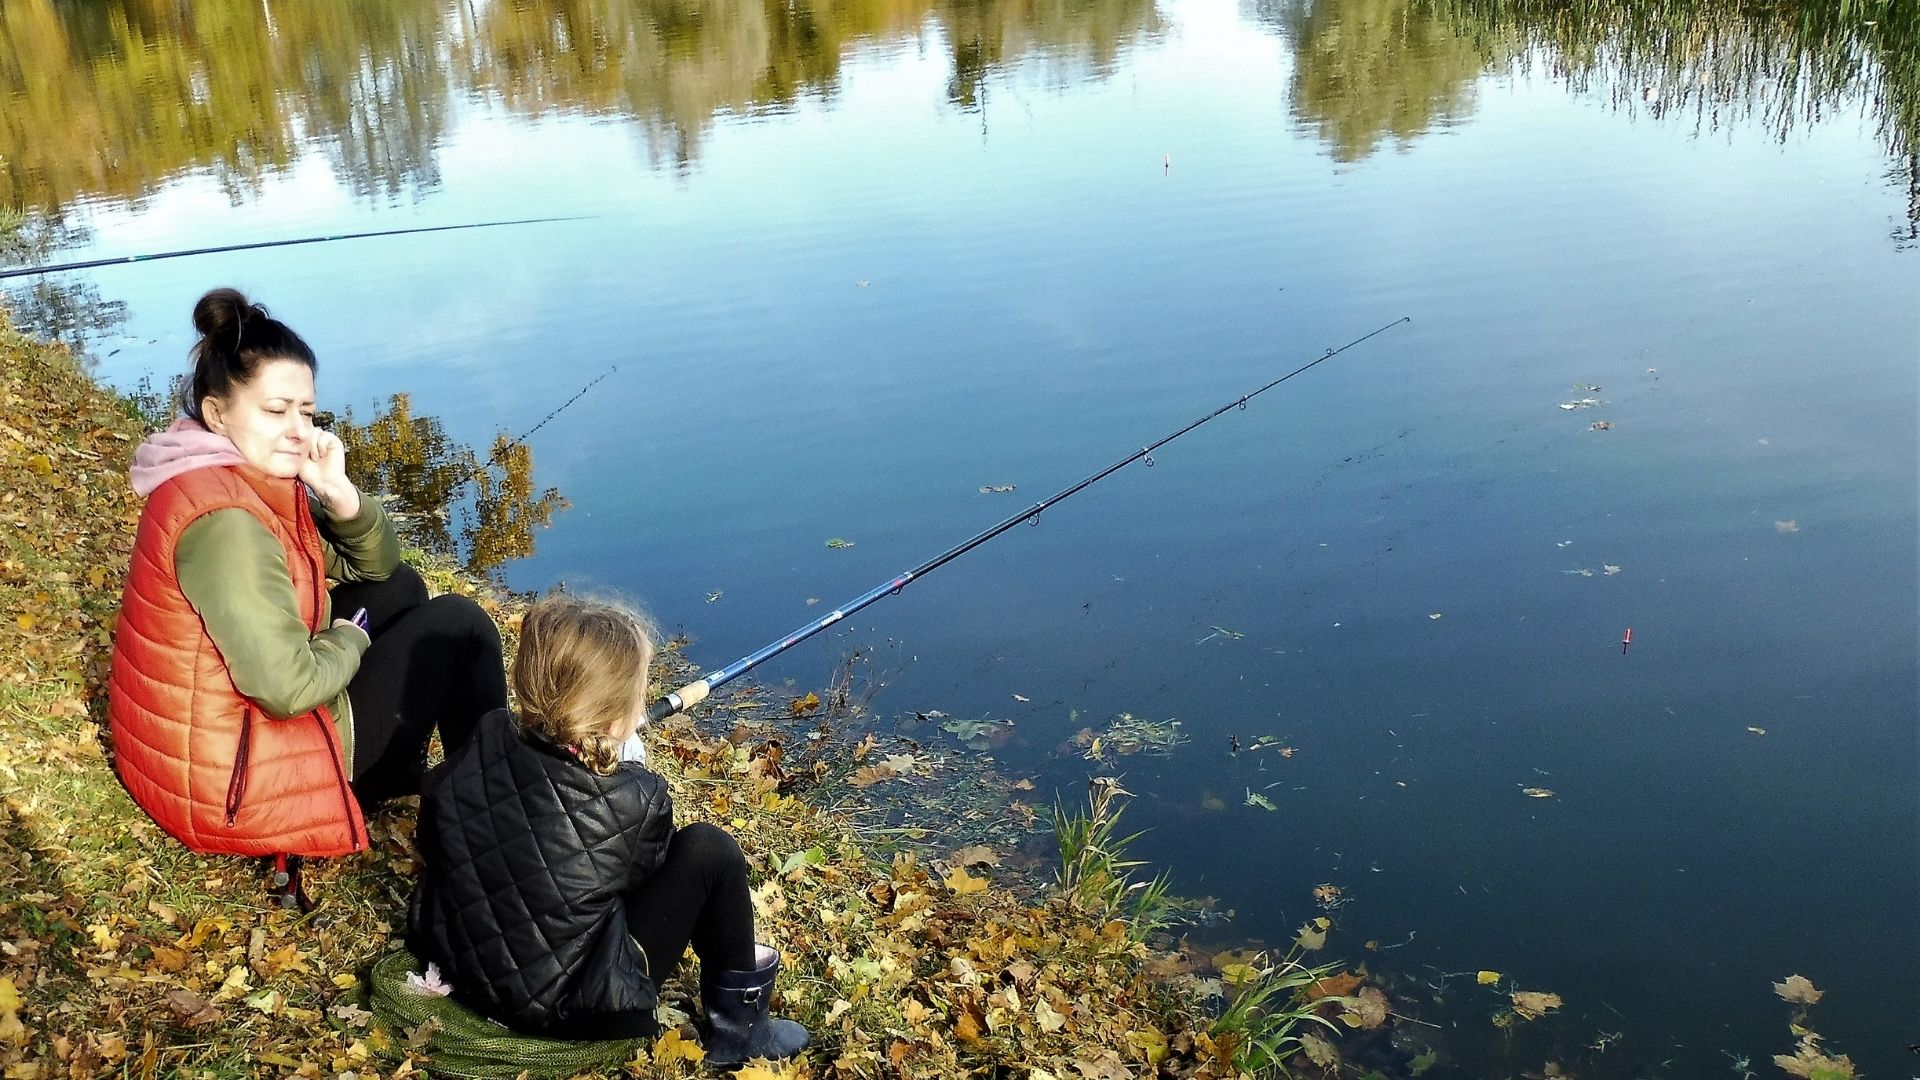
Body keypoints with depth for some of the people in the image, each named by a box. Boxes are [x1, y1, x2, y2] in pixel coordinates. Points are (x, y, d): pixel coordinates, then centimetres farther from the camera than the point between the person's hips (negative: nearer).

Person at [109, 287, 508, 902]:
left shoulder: (254, 480, 2)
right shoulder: (224, 519, -28)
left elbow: (375, 565, 8)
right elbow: (288, 686, -33)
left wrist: (339, 494, -12)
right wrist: (350, 640, -12)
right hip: (234, 781, -10)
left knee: (399, 589, 17)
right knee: (459, 626, -1)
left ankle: (395, 769, 25)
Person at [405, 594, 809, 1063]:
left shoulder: (483, 746, -11)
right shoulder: (634, 800, -23)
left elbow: (434, 839, 7)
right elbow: (653, 865, -1)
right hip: (571, 1012, -6)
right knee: (709, 852, -3)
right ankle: (739, 1023, 13)